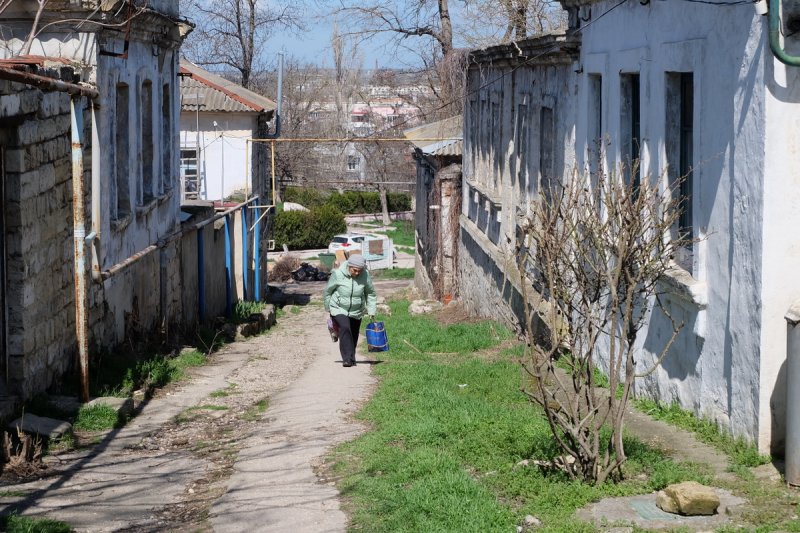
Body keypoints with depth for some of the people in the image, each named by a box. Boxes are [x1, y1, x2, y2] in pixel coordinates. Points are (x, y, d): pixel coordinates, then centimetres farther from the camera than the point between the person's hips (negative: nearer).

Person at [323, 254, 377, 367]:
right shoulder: (338, 275, -19)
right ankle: (347, 359, -24)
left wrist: (371, 311, 1)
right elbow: (328, 291, -2)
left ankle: (351, 358, 30)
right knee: (345, 328, -24)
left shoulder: (365, 276, -13)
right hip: (339, 309, -3)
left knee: (354, 335, 10)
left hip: (356, 311, 3)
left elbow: (371, 294, 3)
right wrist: (328, 308, 6)